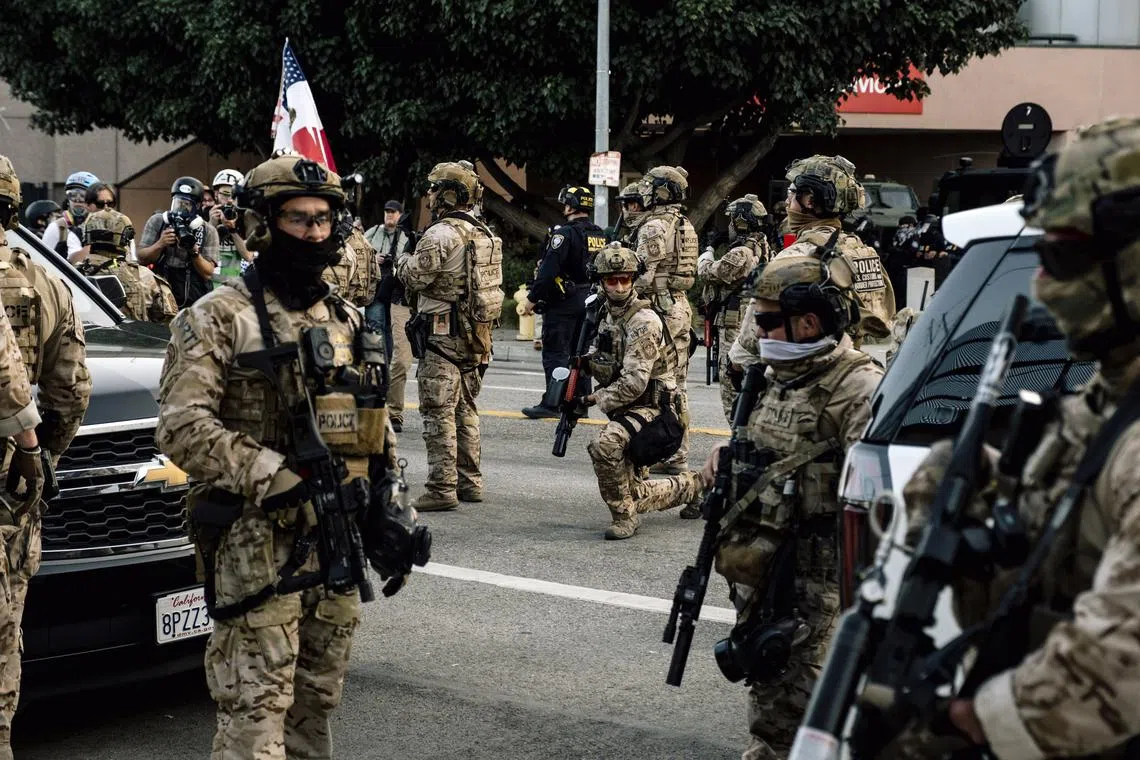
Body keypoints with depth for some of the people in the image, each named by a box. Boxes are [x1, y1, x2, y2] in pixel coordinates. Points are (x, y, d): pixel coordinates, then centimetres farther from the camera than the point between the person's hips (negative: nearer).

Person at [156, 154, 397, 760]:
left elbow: (378, 429, 22)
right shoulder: (219, 318, -6)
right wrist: (278, 479, -23)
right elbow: (182, 426, -16)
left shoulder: (347, 320, 15)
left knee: (316, 699, 14)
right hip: (257, 545, -6)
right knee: (256, 709, -7)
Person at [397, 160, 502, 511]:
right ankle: (469, 482, 21)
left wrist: (403, 258, 7)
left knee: (439, 412, -6)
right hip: (476, 333, 9)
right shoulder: (483, 233, 12)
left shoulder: (440, 234, -16)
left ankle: (442, 489, -7)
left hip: (443, 334, -9)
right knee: (465, 409, 16)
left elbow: (415, 277, -13)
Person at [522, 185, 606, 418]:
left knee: (555, 353, -5)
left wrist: (532, 298, -14)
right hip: (589, 303, 8)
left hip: (563, 302, -8)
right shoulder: (600, 235, 11)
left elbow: (549, 270, -20)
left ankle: (552, 403, -8)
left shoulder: (565, 233, -15)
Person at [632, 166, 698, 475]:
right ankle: (678, 455, 12)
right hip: (681, 307, 9)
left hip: (657, 309, -9)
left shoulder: (653, 227, -12)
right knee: (677, 385, 10)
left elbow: (643, 275, -17)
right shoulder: (686, 227, 15)